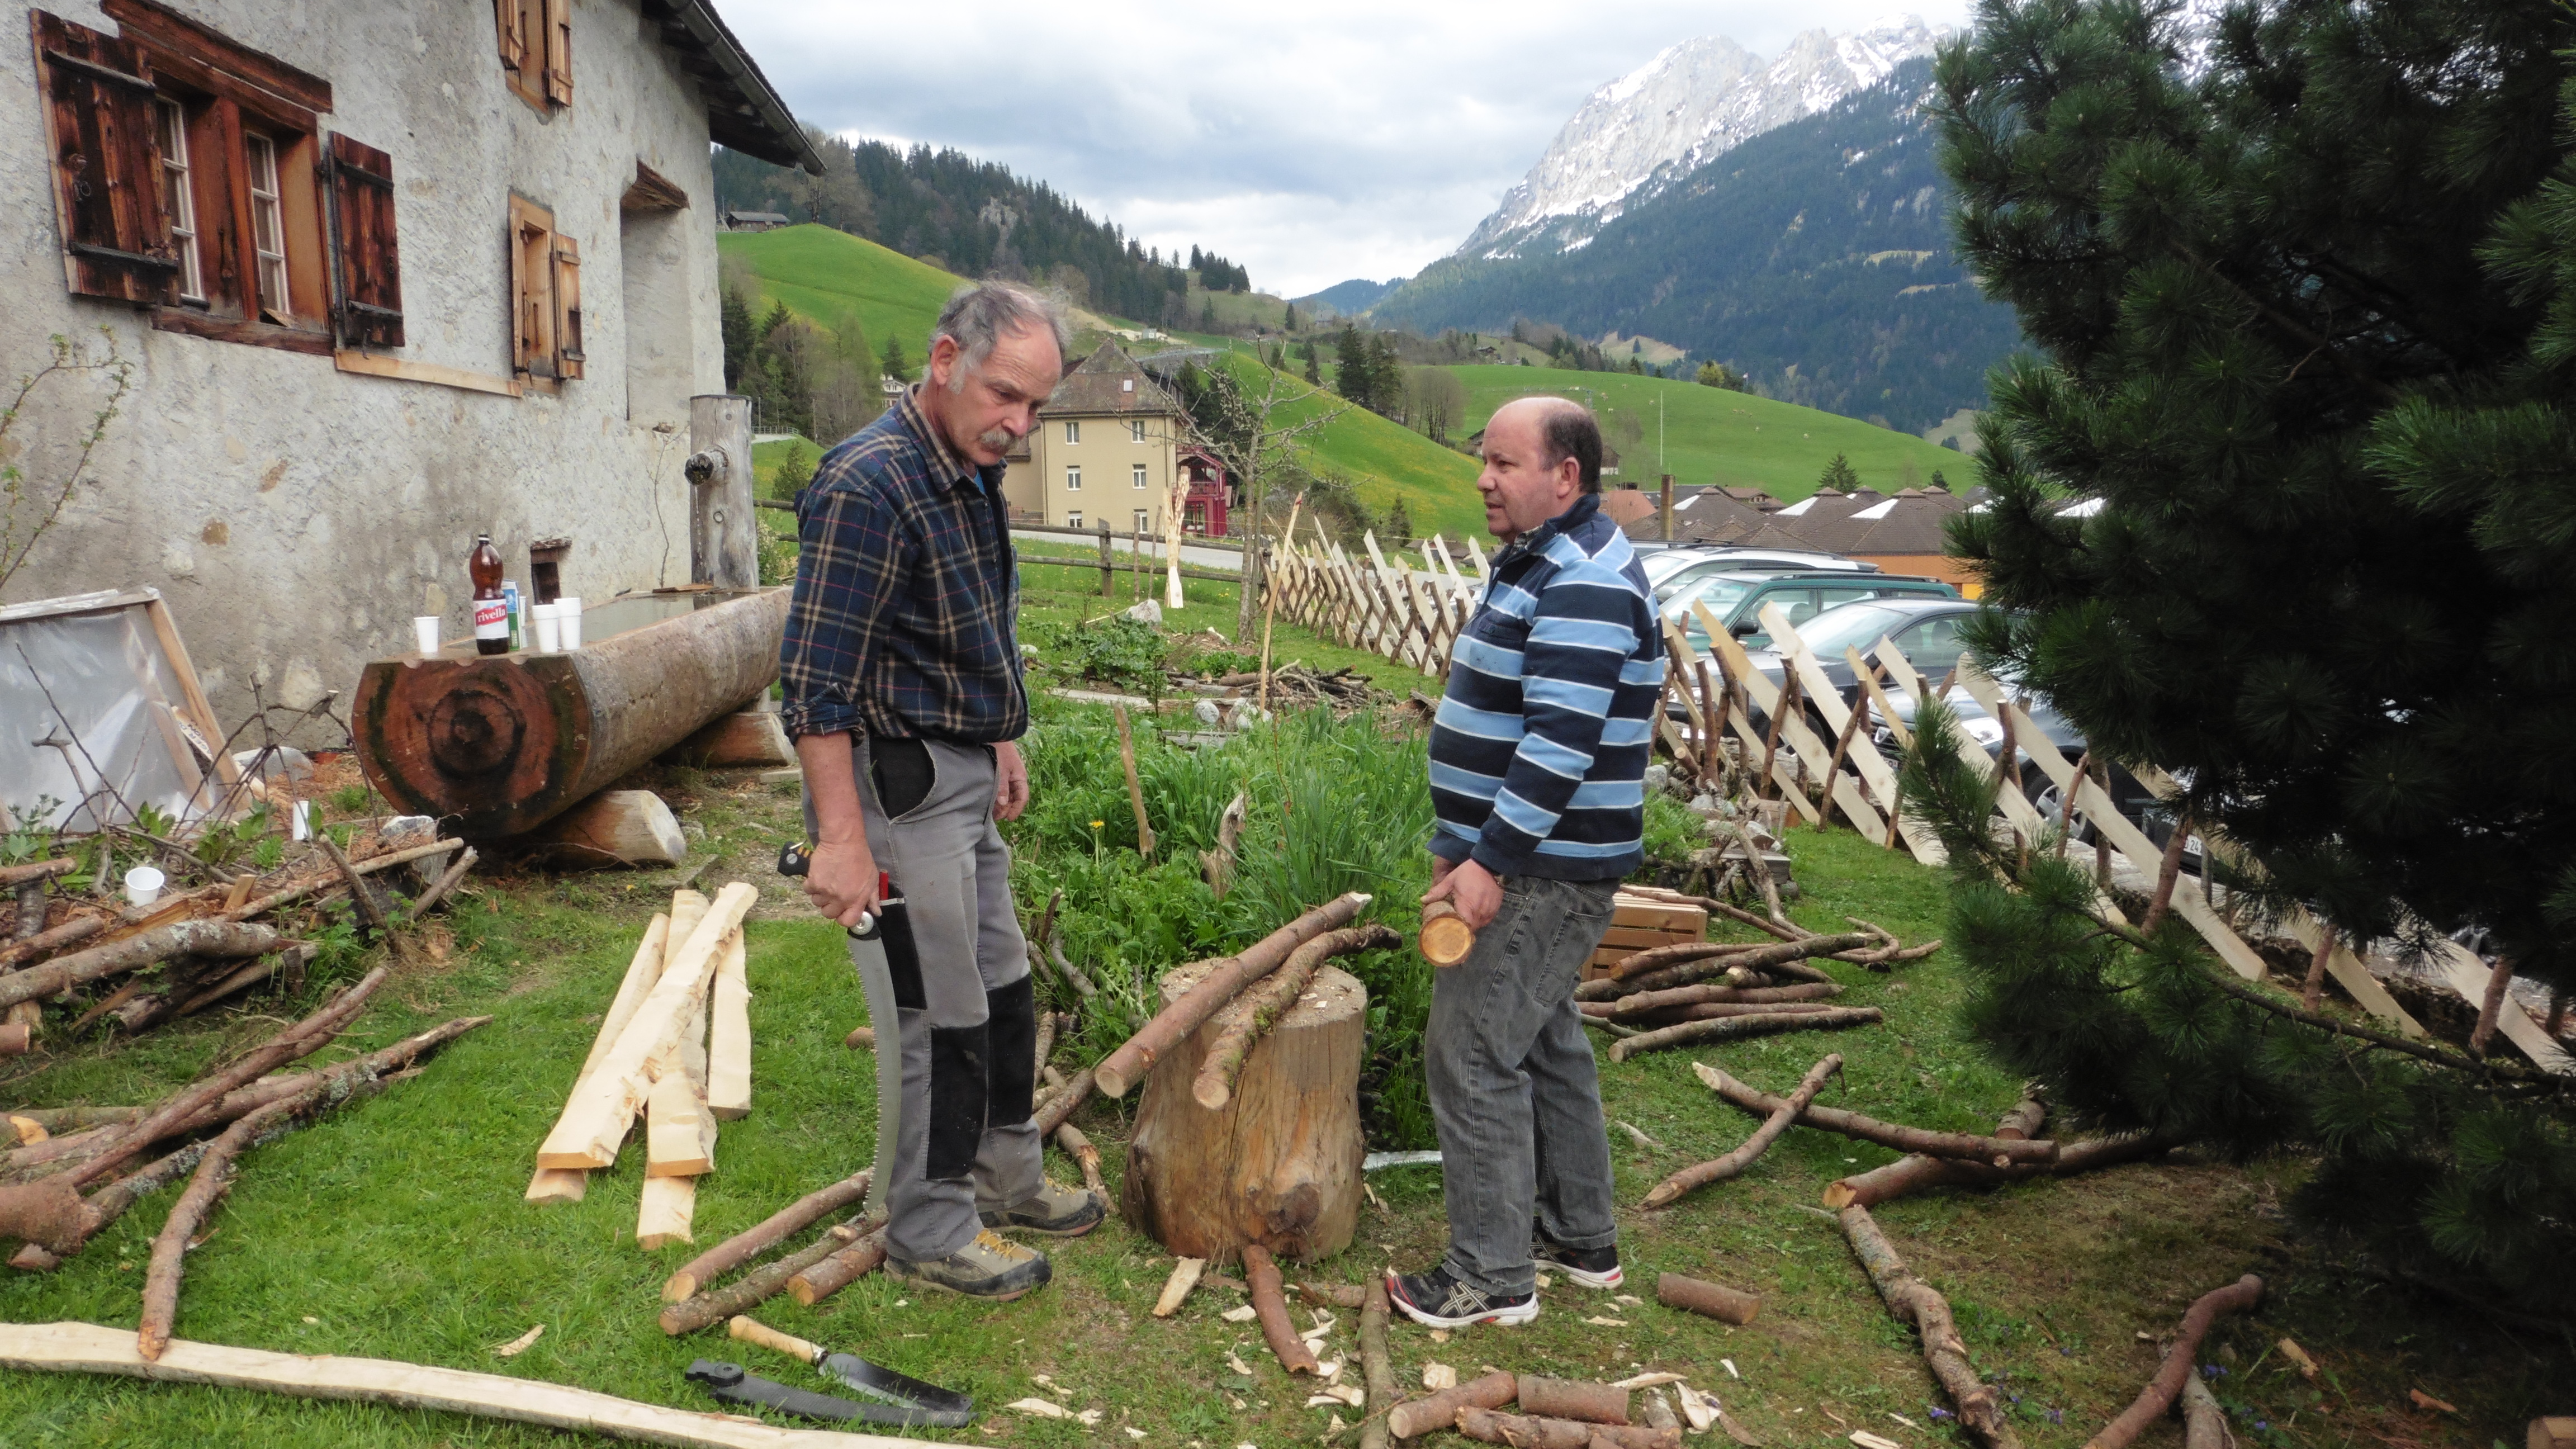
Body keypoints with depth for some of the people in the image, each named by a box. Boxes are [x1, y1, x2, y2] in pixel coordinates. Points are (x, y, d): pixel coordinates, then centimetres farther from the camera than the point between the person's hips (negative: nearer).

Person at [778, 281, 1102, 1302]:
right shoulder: (868, 485, -22)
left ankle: (1005, 1178, 38)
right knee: (940, 1019, 1)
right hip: (897, 784, -10)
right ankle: (930, 1233, 20)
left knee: (1002, 988, 19)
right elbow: (818, 681, -25)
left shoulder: (975, 474, 8)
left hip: (963, 775, 10)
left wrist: (1002, 744, 23)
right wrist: (840, 837, -27)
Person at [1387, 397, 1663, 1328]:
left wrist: (1491, 862, -27)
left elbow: (1559, 744, -28)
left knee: (1471, 1054, -6)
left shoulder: (1585, 586, -20)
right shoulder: (1538, 563, 15)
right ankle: (1582, 1240, 33)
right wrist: (1460, 845, 21)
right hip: (1521, 860, 11)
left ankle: (1492, 1277, 7)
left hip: (1546, 874, -11)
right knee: (1545, 1043, 19)